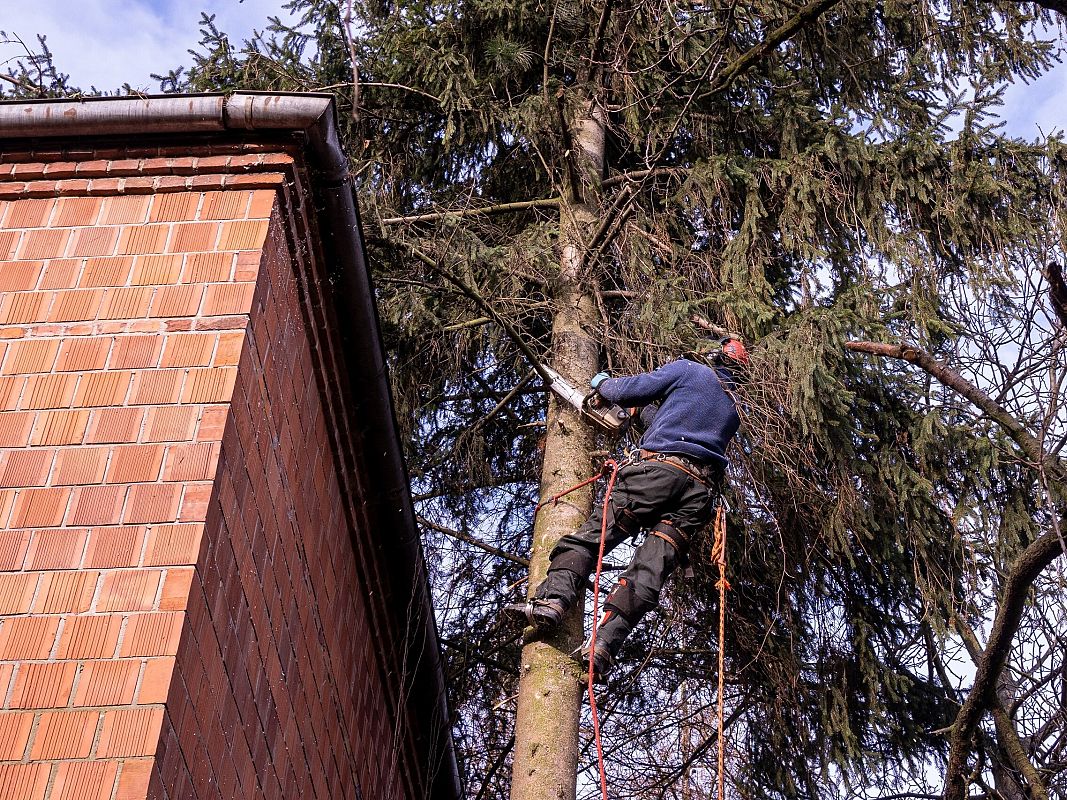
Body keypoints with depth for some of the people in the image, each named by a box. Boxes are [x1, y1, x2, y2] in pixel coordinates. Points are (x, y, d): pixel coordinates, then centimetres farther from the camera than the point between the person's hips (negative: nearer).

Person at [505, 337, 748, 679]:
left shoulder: (689, 370, 15)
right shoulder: (734, 409, 32)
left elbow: (625, 391, 11)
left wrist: (601, 382, 31)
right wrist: (651, 412, 44)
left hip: (660, 468, -5)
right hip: (701, 488, 5)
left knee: (592, 534, -8)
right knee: (651, 568, -7)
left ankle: (552, 598, -29)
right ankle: (603, 645, -21)